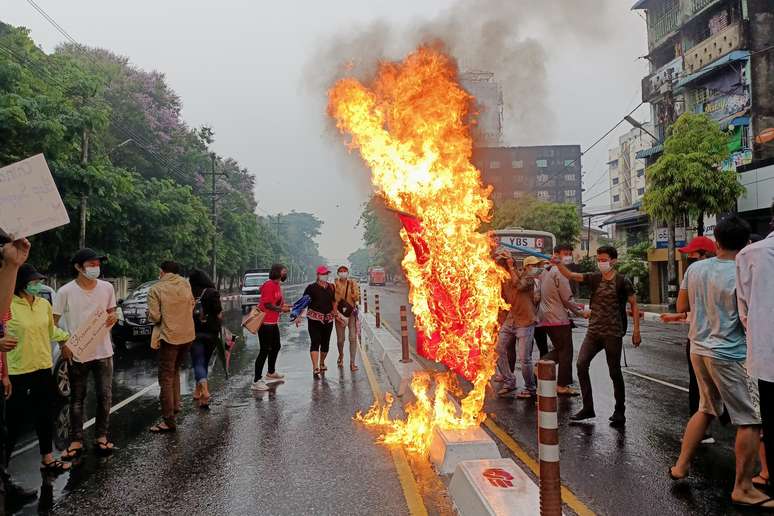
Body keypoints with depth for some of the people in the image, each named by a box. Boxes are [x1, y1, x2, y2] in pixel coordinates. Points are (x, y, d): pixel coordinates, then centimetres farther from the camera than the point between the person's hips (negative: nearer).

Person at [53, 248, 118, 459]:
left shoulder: (107, 288, 0)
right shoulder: (66, 291, -10)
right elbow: (53, 322, -4)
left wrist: (113, 317, -10)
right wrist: (63, 344, -16)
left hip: (103, 352, 3)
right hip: (77, 354, -2)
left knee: (105, 396, 8)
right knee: (77, 399, 9)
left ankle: (101, 436, 24)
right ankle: (76, 441, 19)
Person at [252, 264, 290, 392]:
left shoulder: (277, 285, 15)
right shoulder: (269, 285, -17)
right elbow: (267, 304, -22)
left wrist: (285, 307, 7)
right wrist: (282, 309, -14)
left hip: (273, 322, 11)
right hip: (265, 322, -11)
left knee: (276, 346, 23)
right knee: (264, 351, -8)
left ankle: (271, 373, 41)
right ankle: (256, 381, -4)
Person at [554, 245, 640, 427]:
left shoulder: (622, 282, -4)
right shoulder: (594, 278, 7)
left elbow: (634, 304, 1)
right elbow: (571, 275, -3)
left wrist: (636, 330, -5)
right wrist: (558, 264, -22)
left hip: (613, 333, -4)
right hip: (594, 330, 4)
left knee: (614, 372, 4)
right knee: (581, 364, -7)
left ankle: (620, 412, 20)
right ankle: (588, 408, 3)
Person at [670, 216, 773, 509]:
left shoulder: (695, 269, 2)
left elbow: (681, 307, 12)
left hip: (699, 349, 7)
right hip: (729, 355, -7)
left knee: (707, 409, 22)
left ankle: (681, 466, 28)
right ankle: (743, 488, 12)